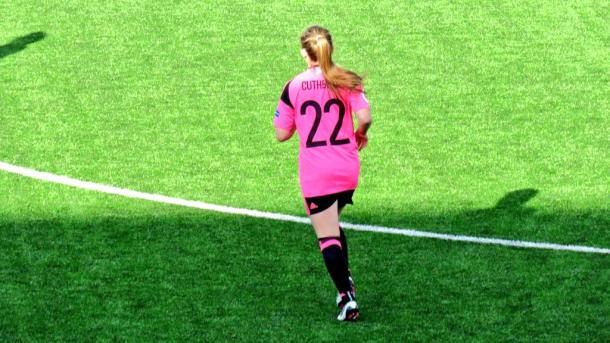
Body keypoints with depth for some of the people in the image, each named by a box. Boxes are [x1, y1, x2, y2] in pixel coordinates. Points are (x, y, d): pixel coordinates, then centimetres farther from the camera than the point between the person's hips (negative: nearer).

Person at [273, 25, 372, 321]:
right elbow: (364, 117, -14)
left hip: (314, 173, -3)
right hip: (348, 170, 3)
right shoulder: (346, 81, -1)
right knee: (333, 226, 27)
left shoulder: (293, 87, -3)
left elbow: (282, 134, 0)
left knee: (328, 236, -2)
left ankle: (347, 298, -11)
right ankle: (346, 279, 26)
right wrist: (360, 133, 8)